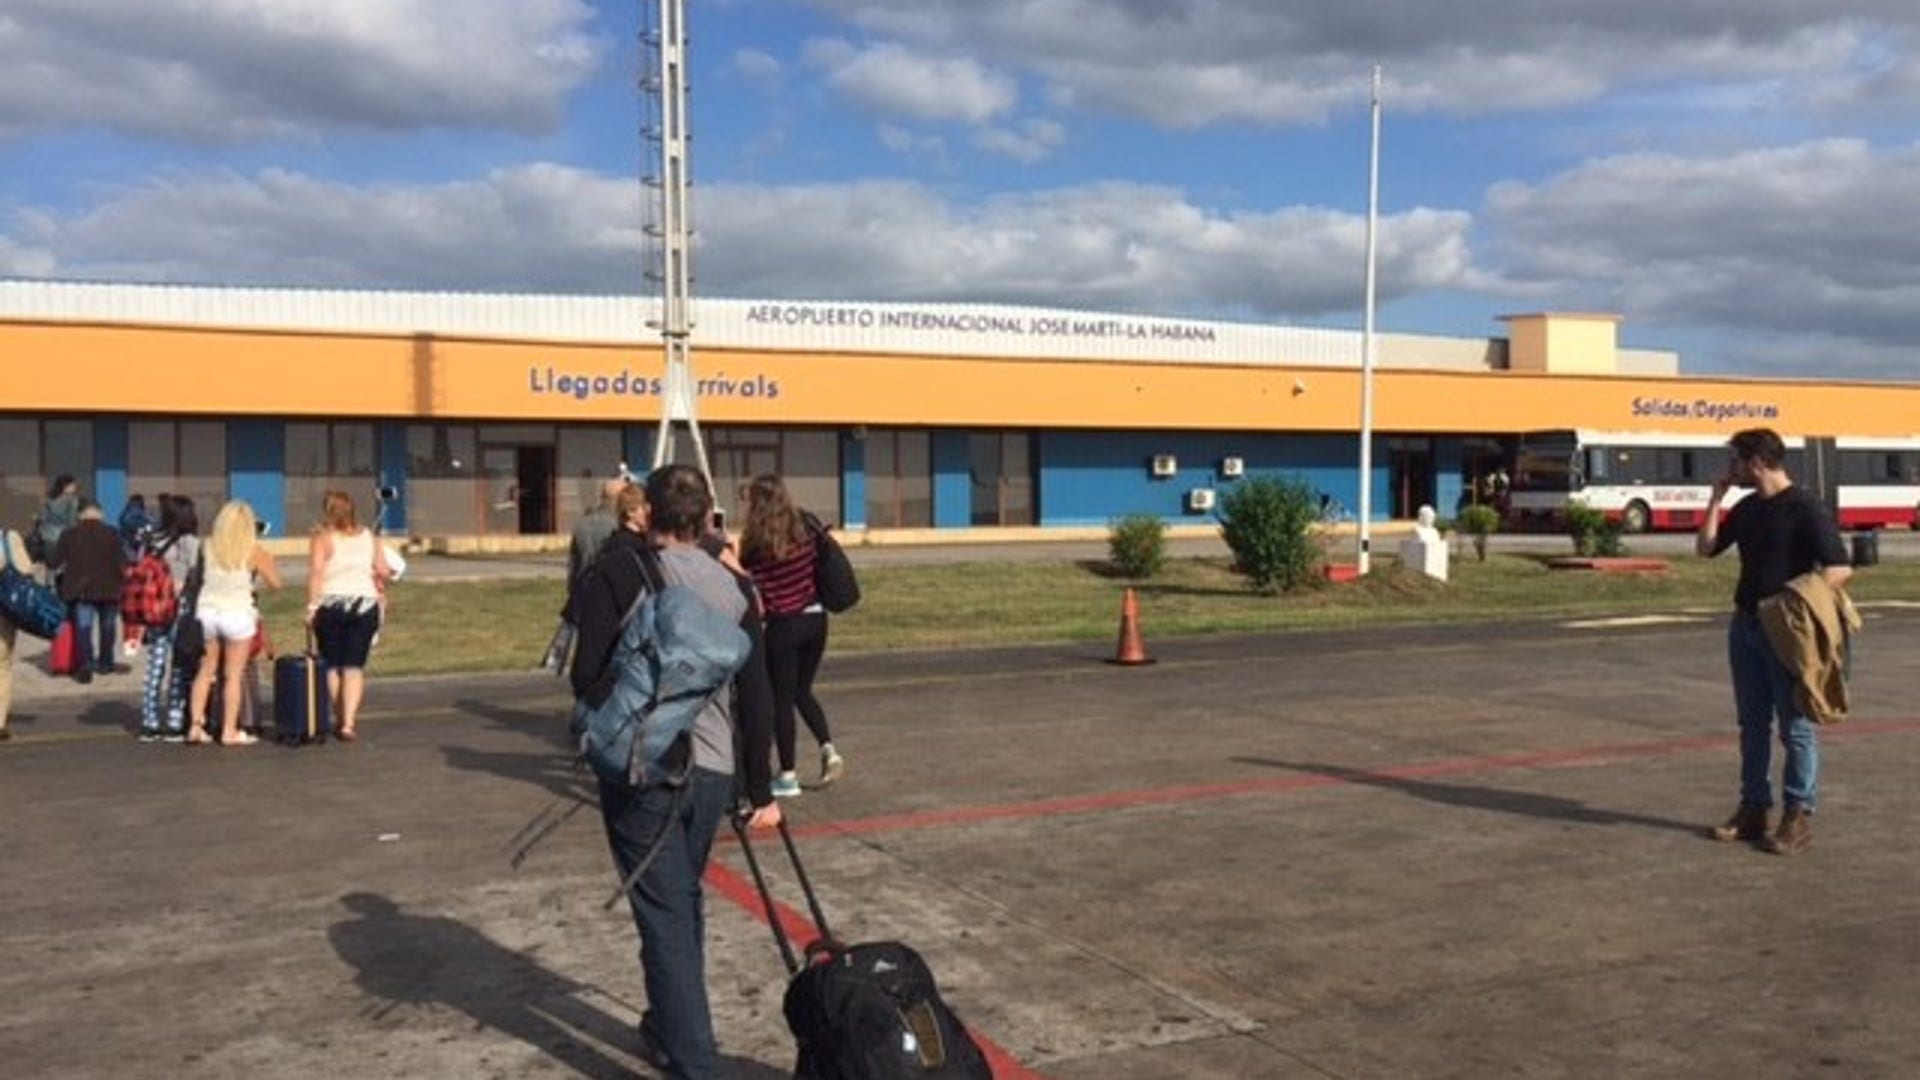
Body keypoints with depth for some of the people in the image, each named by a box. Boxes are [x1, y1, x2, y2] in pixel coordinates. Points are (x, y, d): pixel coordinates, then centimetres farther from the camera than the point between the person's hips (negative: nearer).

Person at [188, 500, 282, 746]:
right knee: (234, 675, 4)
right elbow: (275, 582, -4)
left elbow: (198, 575, 4)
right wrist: (266, 559, 8)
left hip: (207, 612, 3)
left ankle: (196, 727, 15)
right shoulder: (253, 551, -9)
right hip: (237, 614, -3)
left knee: (205, 671, 14)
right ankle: (229, 731, 6)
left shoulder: (209, 547, -3)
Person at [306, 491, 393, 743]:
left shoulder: (322, 538, -2)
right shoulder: (368, 536, 9)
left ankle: (340, 720, 17)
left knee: (333, 665, 12)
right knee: (354, 666, 0)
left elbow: (316, 573, -13)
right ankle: (349, 722, -13)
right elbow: (383, 571, 6)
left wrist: (311, 607, -12)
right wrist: (374, 576, 27)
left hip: (331, 605, -2)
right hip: (365, 603, 2)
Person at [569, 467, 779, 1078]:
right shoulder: (733, 585, 7)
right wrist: (761, 791, 13)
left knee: (665, 918, -1)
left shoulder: (619, 570, -6)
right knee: (684, 906, 22)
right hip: (712, 771, 5)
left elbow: (586, 676, -11)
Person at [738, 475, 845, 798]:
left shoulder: (756, 540, -10)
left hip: (783, 623, -5)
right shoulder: (804, 528, 2)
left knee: (781, 698, 6)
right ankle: (828, 748, 5)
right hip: (815, 617, 5)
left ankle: (787, 776, 10)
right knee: (802, 691, 22)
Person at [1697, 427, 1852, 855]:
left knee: (1794, 725, -1)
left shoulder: (1805, 507, -11)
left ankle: (1798, 817, 5)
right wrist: (1716, 498, 5)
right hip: (1745, 624, 7)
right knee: (1752, 722, 12)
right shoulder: (1746, 508, 11)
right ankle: (1753, 808, 19)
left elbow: (1840, 569, -16)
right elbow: (1705, 548, 12)